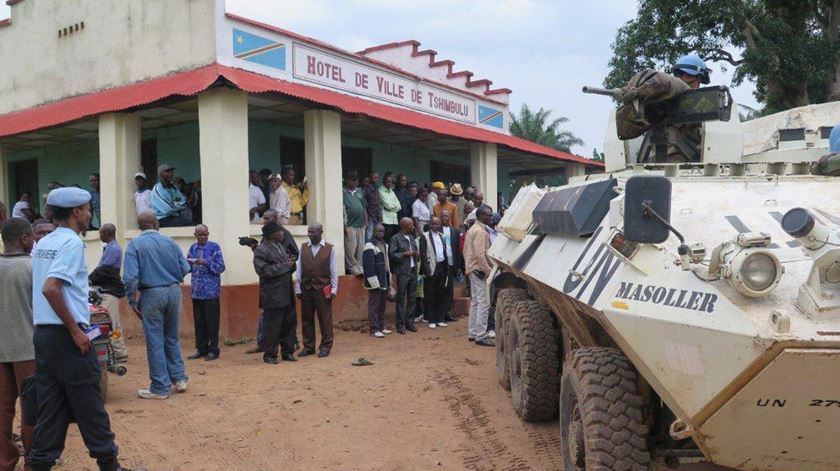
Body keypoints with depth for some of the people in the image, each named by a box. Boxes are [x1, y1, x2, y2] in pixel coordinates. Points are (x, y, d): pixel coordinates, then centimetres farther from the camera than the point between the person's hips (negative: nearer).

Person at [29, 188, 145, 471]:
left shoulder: (43, 244, 14)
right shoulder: (72, 242, -13)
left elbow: (43, 288, 19)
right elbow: (51, 288, -24)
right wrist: (75, 330, -20)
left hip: (42, 333, 8)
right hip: (65, 335, -8)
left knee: (49, 407, 11)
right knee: (89, 406, 2)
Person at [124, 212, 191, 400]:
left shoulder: (135, 244, -4)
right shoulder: (170, 242, 5)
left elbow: (130, 276, -13)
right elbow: (185, 268, 5)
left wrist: (132, 301, -4)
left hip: (152, 294, -3)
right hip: (174, 291, 4)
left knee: (155, 341, 3)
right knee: (172, 338, 18)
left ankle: (160, 388, 9)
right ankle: (179, 378, 18)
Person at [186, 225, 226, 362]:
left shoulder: (214, 247, -3)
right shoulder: (193, 248, 12)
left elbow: (221, 267, -7)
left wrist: (206, 263, -19)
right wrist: (189, 263, -8)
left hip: (211, 292, -5)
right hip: (196, 291, 5)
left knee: (212, 322, -1)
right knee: (198, 322, 9)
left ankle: (213, 350, 7)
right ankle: (201, 349, 19)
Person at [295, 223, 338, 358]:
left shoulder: (329, 248, 0)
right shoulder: (303, 247, 7)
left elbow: (333, 270, 1)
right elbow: (299, 269, 6)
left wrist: (334, 289, -4)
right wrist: (297, 288, 3)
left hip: (323, 288, -3)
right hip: (306, 288, 3)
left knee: (325, 319, 2)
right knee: (306, 319, 9)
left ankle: (325, 346, 12)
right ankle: (308, 346, 19)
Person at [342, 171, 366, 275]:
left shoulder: (358, 191, 16)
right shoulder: (343, 192, -5)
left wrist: (366, 220, 13)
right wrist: (344, 225, -14)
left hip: (361, 224, 7)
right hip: (350, 225, -6)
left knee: (361, 248, 9)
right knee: (351, 248, -5)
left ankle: (359, 266, 17)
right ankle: (352, 268, 3)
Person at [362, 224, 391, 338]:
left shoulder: (385, 245, 16)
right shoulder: (370, 246, -12)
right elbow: (369, 266, -18)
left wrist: (389, 281, 18)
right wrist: (374, 281, -21)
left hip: (384, 281, 9)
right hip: (375, 282, -9)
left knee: (382, 305, 15)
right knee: (374, 306, -4)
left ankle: (381, 327, 24)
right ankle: (374, 330, 0)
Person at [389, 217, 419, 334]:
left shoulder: (411, 237, 15)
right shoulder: (395, 239, -6)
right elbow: (392, 254, -12)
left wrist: (417, 254, 2)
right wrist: (405, 254, -16)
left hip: (413, 271, 7)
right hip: (402, 272, -7)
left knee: (412, 298, 10)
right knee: (401, 299, -1)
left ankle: (410, 322, 19)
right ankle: (400, 324, 5)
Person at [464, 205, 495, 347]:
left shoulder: (472, 229, 16)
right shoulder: (480, 231, -16)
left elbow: (466, 251, 19)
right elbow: (480, 254, -23)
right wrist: (488, 271, -21)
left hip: (472, 269, 11)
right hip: (479, 270, -11)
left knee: (475, 302, 15)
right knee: (483, 303, -9)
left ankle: (473, 333, 20)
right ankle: (481, 336, -9)